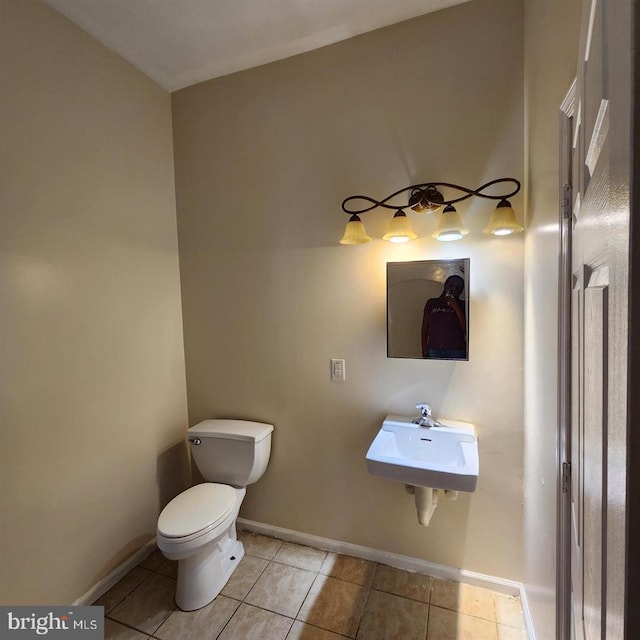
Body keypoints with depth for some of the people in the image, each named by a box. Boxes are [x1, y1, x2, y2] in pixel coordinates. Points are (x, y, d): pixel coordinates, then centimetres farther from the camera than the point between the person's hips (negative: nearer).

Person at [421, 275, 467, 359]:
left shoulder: (462, 305, 9)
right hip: (434, 350, 1)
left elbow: (466, 330, -1)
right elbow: (425, 329, 11)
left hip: (456, 350, -1)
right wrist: (424, 352, 2)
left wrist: (456, 308, -6)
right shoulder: (432, 303, 12)